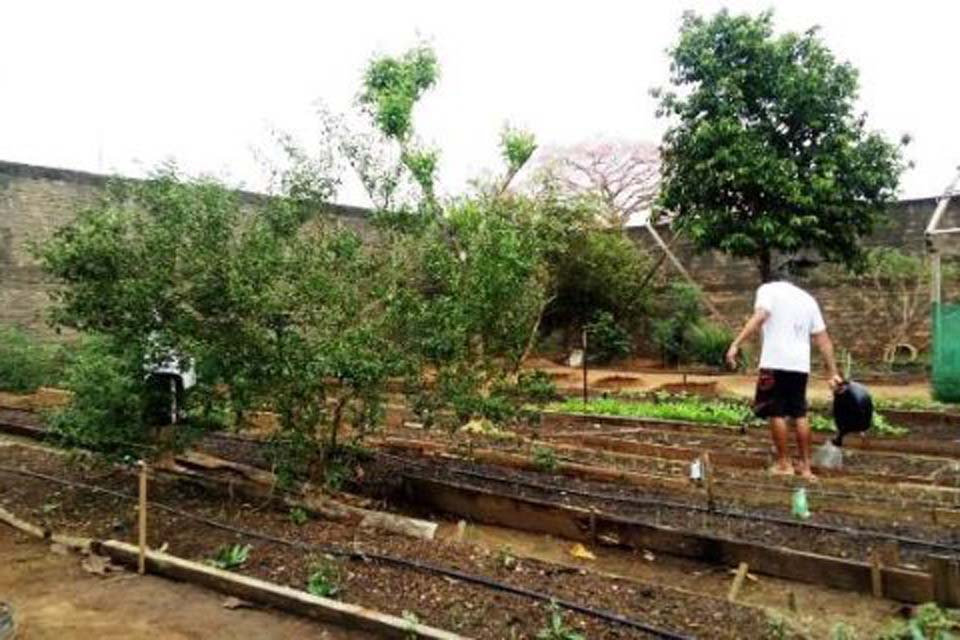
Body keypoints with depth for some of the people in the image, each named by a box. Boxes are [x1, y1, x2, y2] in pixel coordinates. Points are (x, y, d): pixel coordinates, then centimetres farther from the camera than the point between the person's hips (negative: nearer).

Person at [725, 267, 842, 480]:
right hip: (801, 364, 6)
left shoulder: (768, 289, 6)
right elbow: (823, 339, 17)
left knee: (776, 412, 4)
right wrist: (832, 372, 18)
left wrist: (736, 344, -19)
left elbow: (759, 317, -14)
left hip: (775, 361, -5)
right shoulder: (808, 299, 22)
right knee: (799, 414, 13)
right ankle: (805, 465, 18)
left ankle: (783, 464, 9)